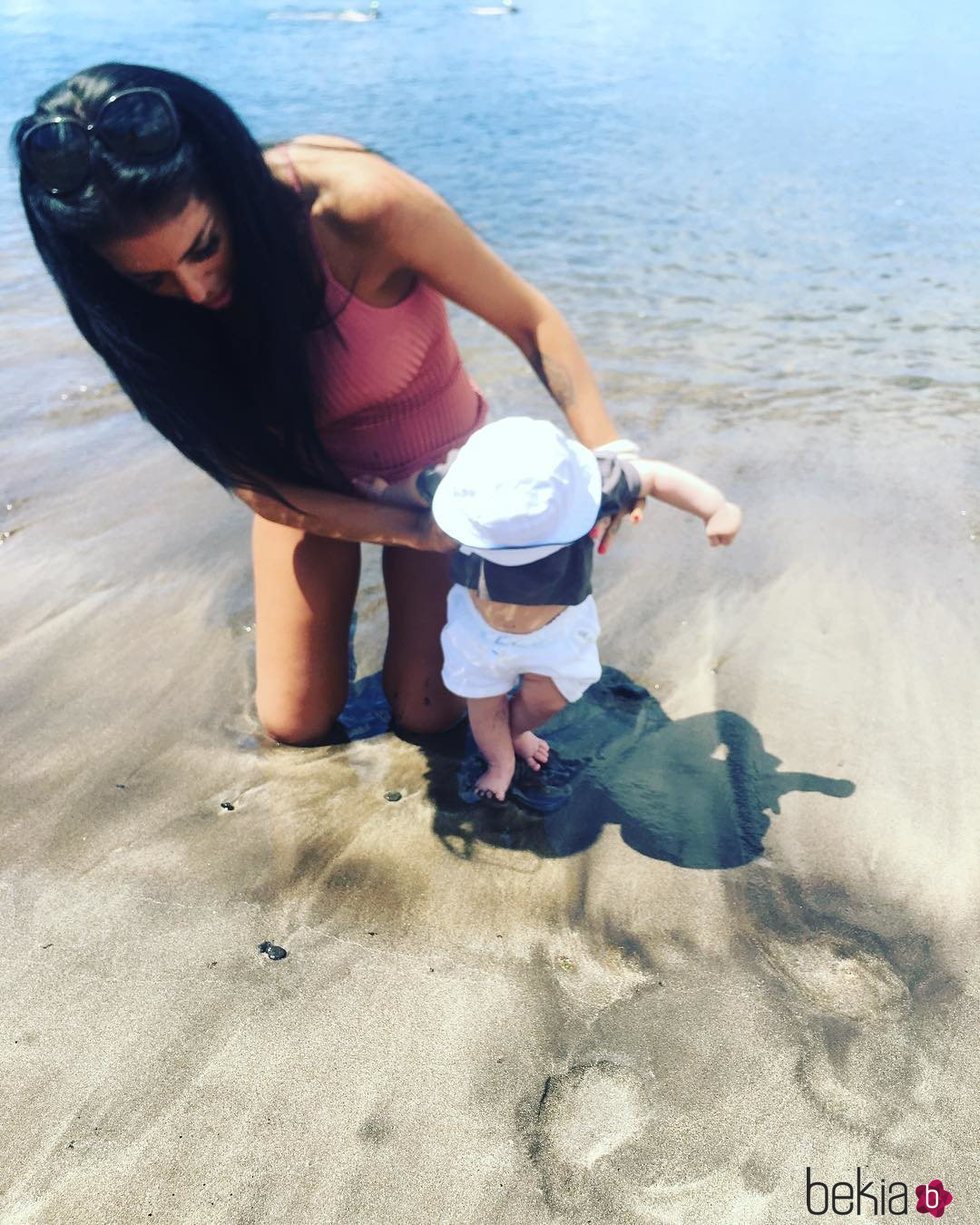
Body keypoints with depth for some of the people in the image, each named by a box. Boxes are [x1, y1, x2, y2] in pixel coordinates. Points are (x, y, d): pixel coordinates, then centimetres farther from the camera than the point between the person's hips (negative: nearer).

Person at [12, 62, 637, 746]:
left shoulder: (361, 204, -34)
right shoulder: (146, 312, -22)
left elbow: (533, 320, -23)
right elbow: (256, 482, -17)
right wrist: (414, 529, -25)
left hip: (434, 459, -2)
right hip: (310, 481, 2)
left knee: (428, 710, 1)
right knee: (297, 723, 6)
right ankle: (339, 588, 32)